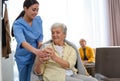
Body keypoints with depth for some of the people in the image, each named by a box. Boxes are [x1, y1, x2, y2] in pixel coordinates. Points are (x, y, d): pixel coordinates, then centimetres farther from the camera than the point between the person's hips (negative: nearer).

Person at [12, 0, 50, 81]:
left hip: (35, 55, 3)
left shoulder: (38, 19, -7)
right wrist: (35, 50, -58)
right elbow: (21, 41, -40)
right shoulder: (17, 24, -22)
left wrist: (40, 44, -18)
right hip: (23, 57, -3)